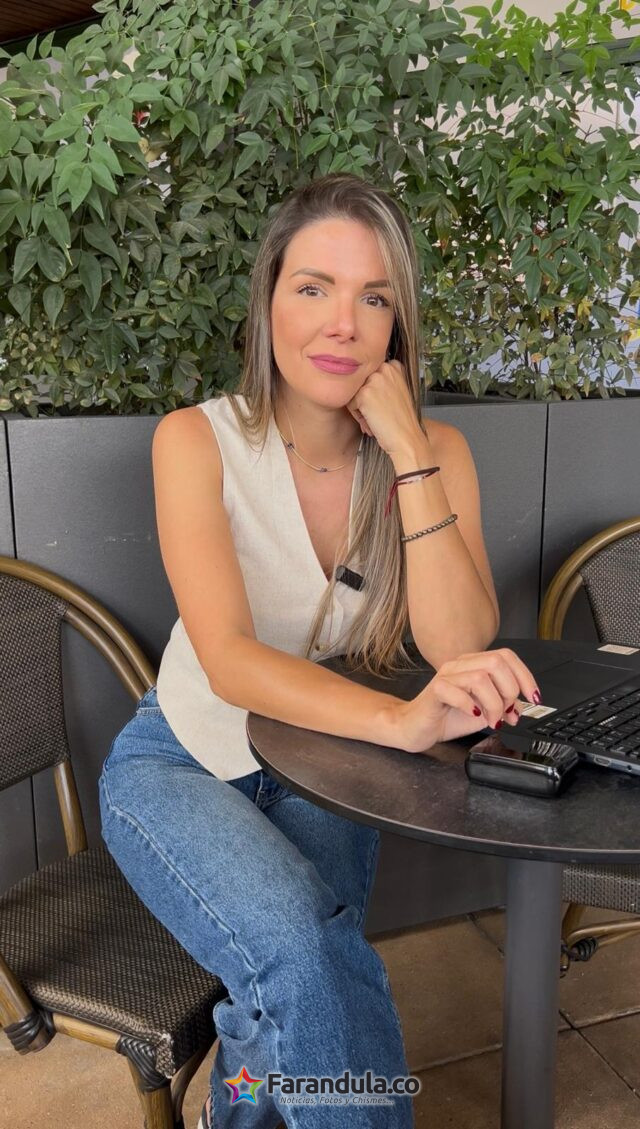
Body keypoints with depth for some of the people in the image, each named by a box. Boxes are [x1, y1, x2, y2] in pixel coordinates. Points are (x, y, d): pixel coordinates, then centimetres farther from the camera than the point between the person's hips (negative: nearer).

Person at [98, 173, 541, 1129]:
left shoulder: (435, 451, -7)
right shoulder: (198, 440, -15)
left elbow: (460, 647, -20)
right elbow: (227, 658, -27)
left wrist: (407, 455, -25)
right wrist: (403, 720, -43)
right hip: (184, 763, -2)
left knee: (298, 981, -23)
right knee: (301, 950, -29)